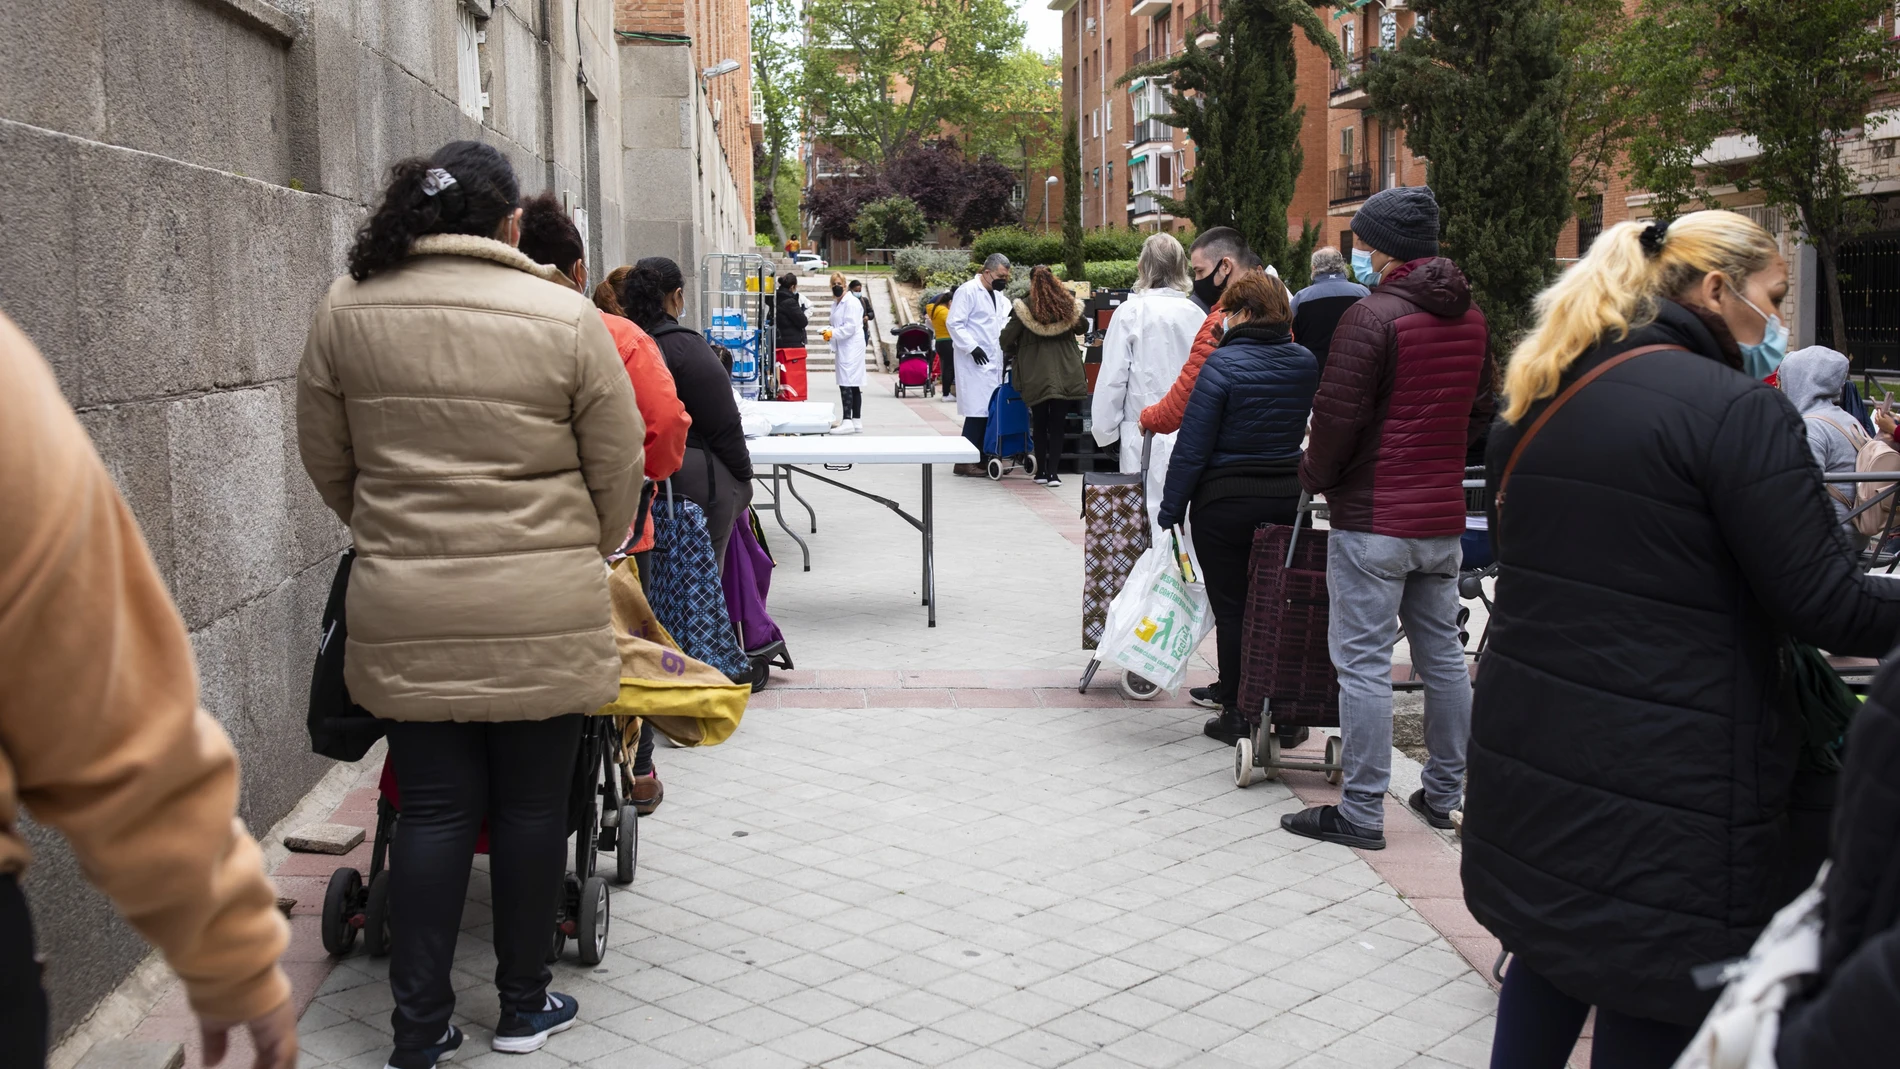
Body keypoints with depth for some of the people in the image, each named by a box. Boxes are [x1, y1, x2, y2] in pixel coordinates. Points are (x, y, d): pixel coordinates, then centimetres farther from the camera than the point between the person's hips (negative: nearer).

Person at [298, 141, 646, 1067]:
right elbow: (617, 468, 0)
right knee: (531, 806, 12)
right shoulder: (565, 318, -7)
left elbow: (327, 463, 9)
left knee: (432, 810, 10)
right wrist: (586, 552, 18)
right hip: (541, 617, -2)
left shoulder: (346, 310, 1)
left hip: (405, 616, 2)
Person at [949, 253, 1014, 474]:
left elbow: (1007, 320, 21)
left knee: (990, 410, 6)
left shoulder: (998, 295, 19)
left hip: (994, 362, 8)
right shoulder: (968, 291, -8)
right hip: (974, 362, -8)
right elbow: (954, 323, -13)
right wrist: (972, 347, -20)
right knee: (978, 410, -12)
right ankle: (964, 462, -8)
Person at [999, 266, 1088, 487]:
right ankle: (1053, 473, 0)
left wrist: (1012, 352, 16)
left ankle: (1042, 471, 16)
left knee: (1039, 424, 11)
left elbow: (1006, 340, -6)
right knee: (1058, 425, 5)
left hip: (1036, 375, -2)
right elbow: (1082, 327, 22)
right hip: (1066, 374, 2)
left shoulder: (1024, 307, -7)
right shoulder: (1068, 304, 4)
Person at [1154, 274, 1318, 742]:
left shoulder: (1222, 364, -15)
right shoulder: (1305, 363, 1)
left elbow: (1192, 448, -14)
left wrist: (1170, 511, -8)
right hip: (1289, 497, 5)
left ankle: (1237, 713, 10)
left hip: (1226, 502, -5)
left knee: (1231, 609, 5)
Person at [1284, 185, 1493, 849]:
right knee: (1442, 655, 15)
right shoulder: (1471, 317, 9)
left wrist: (1314, 477, 0)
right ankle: (1443, 793, 26)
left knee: (1363, 663, -3)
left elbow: (1337, 416, -17)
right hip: (1444, 514, 8)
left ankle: (1361, 812, 1)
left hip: (1374, 519, -8)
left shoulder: (1373, 315, -15)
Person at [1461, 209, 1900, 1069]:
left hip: (1525, 748, 8)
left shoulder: (1537, 404, 9)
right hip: (1666, 777, -8)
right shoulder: (1735, 410, -15)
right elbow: (1827, 607, -16)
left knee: (1548, 954, 22)